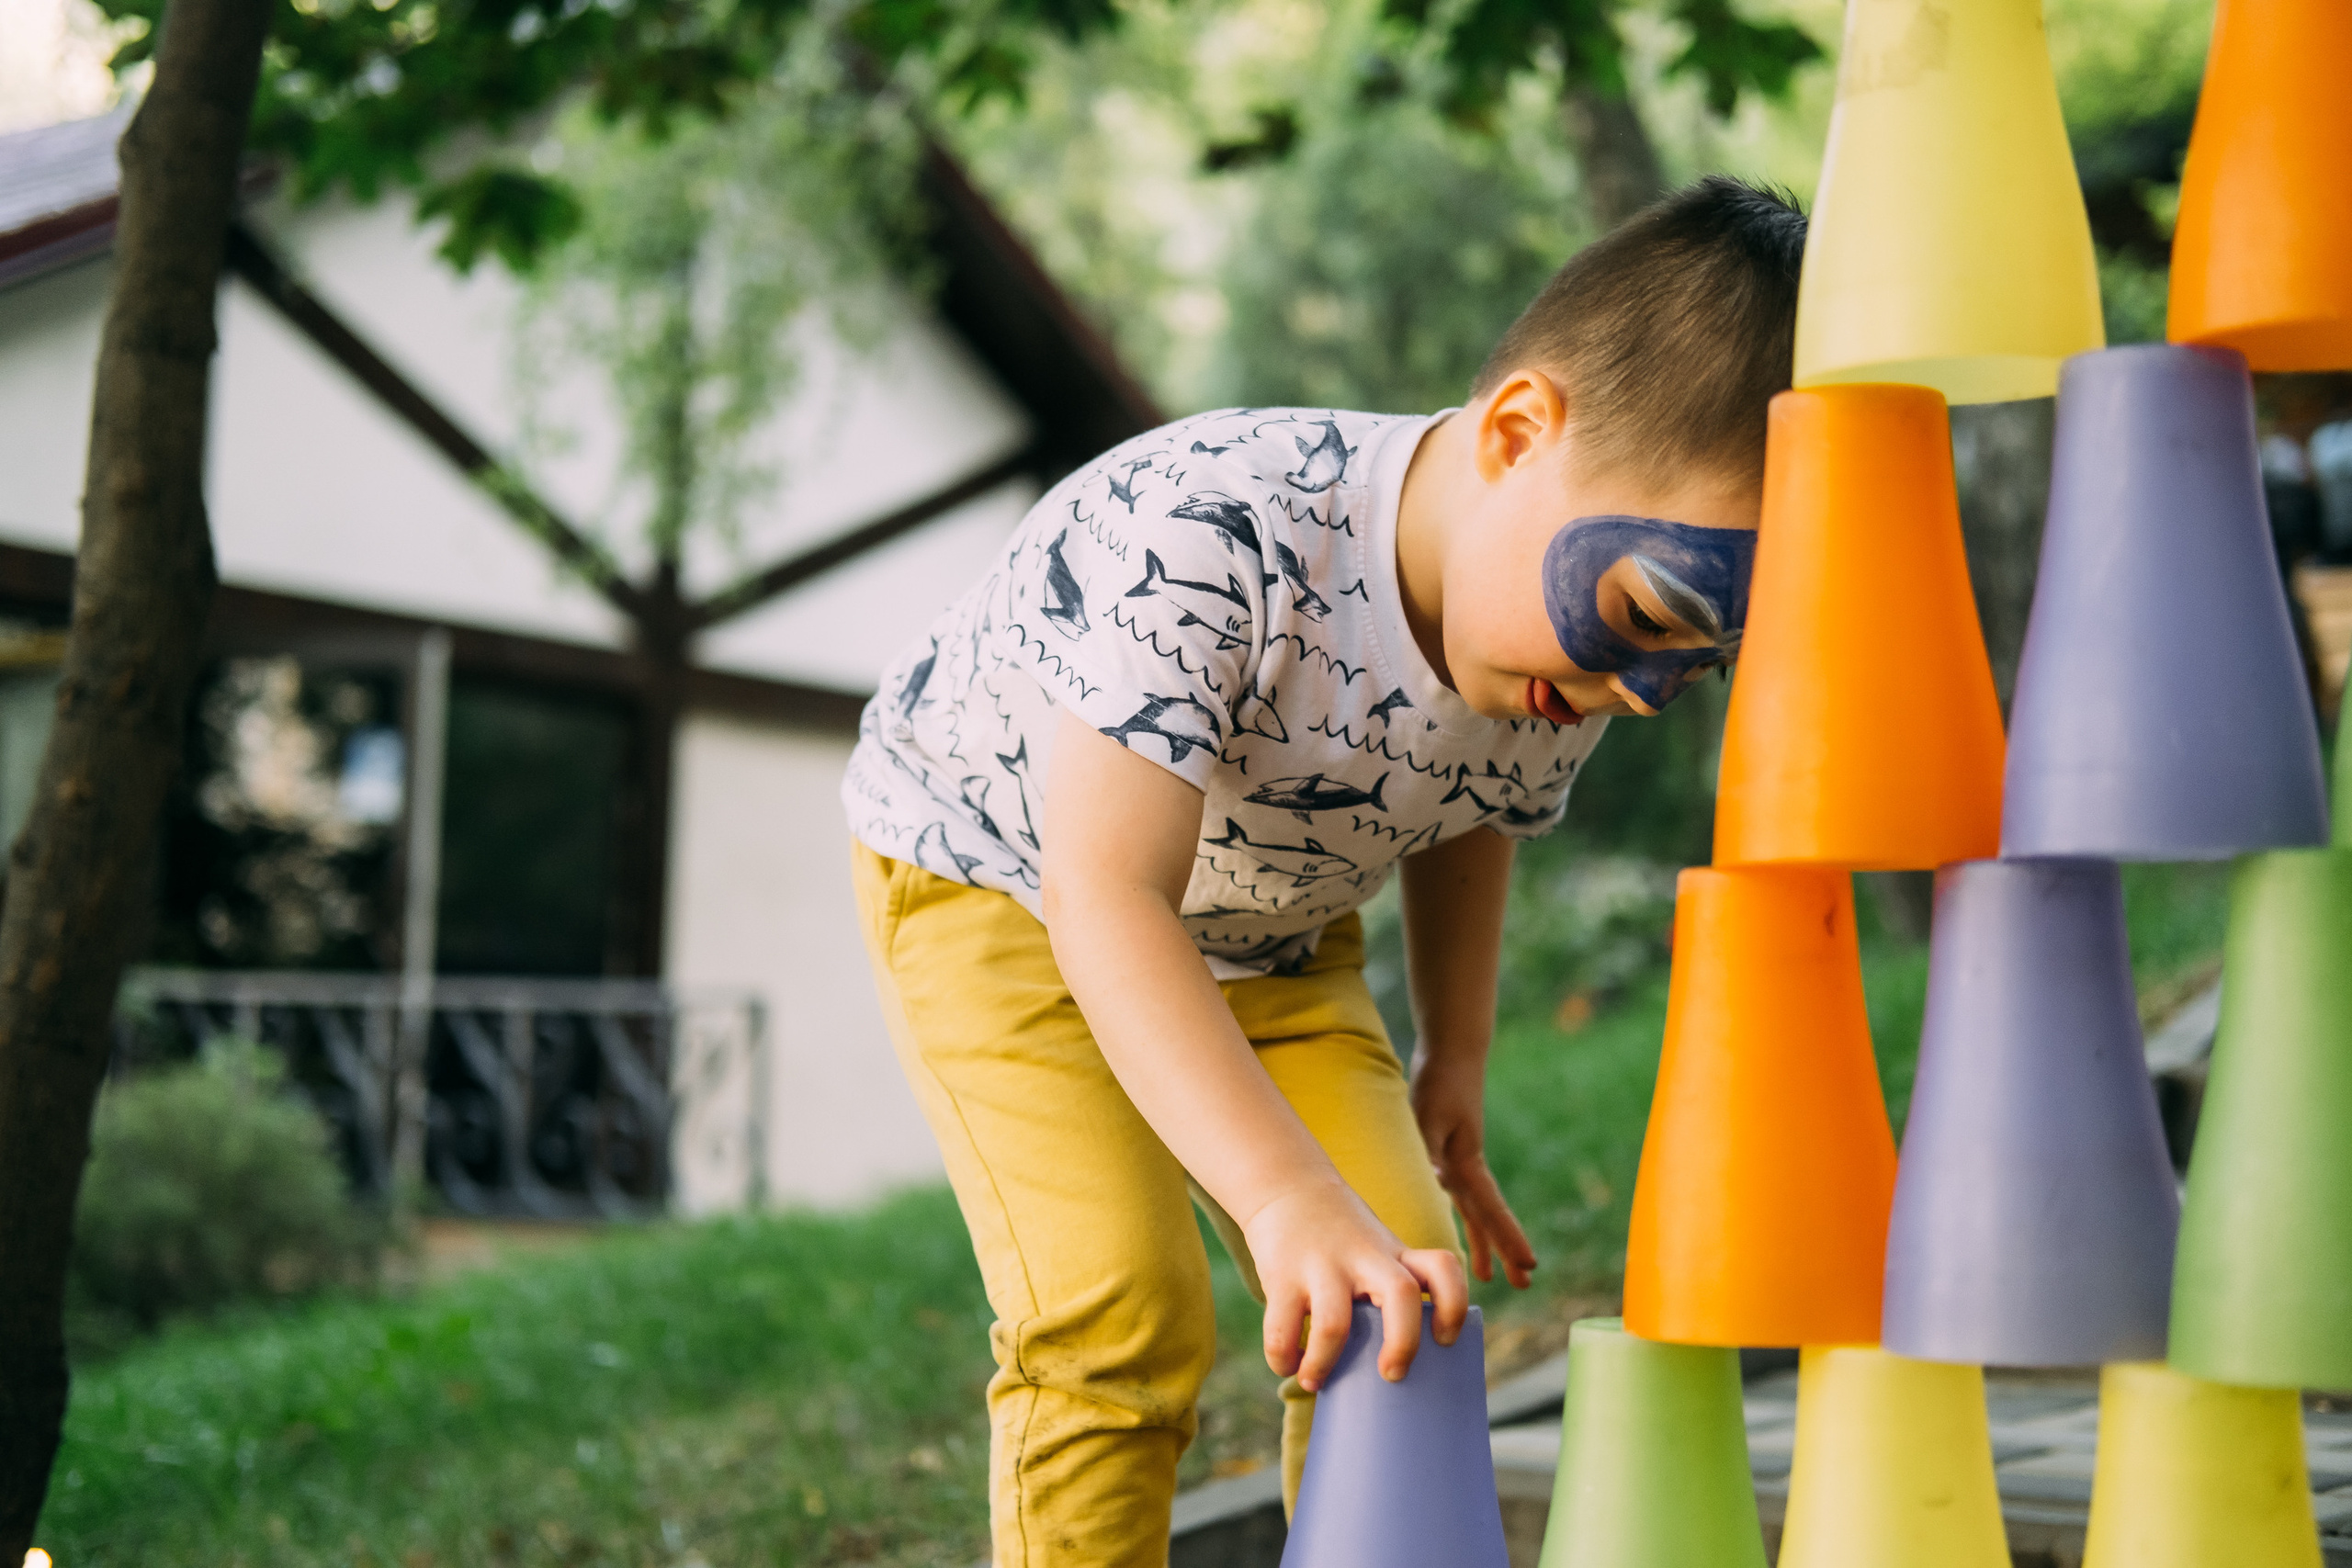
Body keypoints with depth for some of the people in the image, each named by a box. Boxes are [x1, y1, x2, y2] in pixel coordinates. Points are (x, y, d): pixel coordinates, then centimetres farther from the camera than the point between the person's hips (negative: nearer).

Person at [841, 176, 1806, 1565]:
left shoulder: (1575, 655, -19)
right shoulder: (1211, 529, -42)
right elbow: (1106, 896, -45)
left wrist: (1452, 1070, 7)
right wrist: (1288, 1196, -53)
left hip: (1272, 936, 6)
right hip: (992, 872, -6)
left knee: (1405, 1303, -6)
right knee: (1121, 1311, -21)